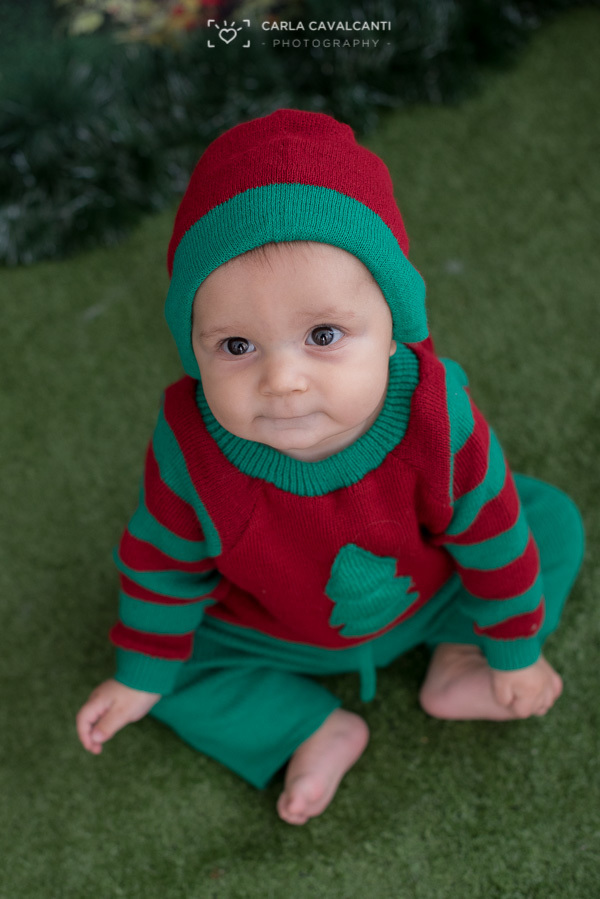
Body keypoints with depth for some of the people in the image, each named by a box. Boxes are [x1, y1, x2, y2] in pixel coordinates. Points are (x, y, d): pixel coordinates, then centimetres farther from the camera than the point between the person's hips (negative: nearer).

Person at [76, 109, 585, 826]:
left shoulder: (439, 420, -38)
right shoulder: (190, 450, -36)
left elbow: (493, 540, -19)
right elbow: (166, 563, -16)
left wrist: (515, 653, -5)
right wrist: (140, 676, -2)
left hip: (429, 599, 0)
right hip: (273, 631, 1)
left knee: (553, 522, -7)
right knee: (171, 666, -9)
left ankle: (455, 661, 0)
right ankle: (314, 730, -2)